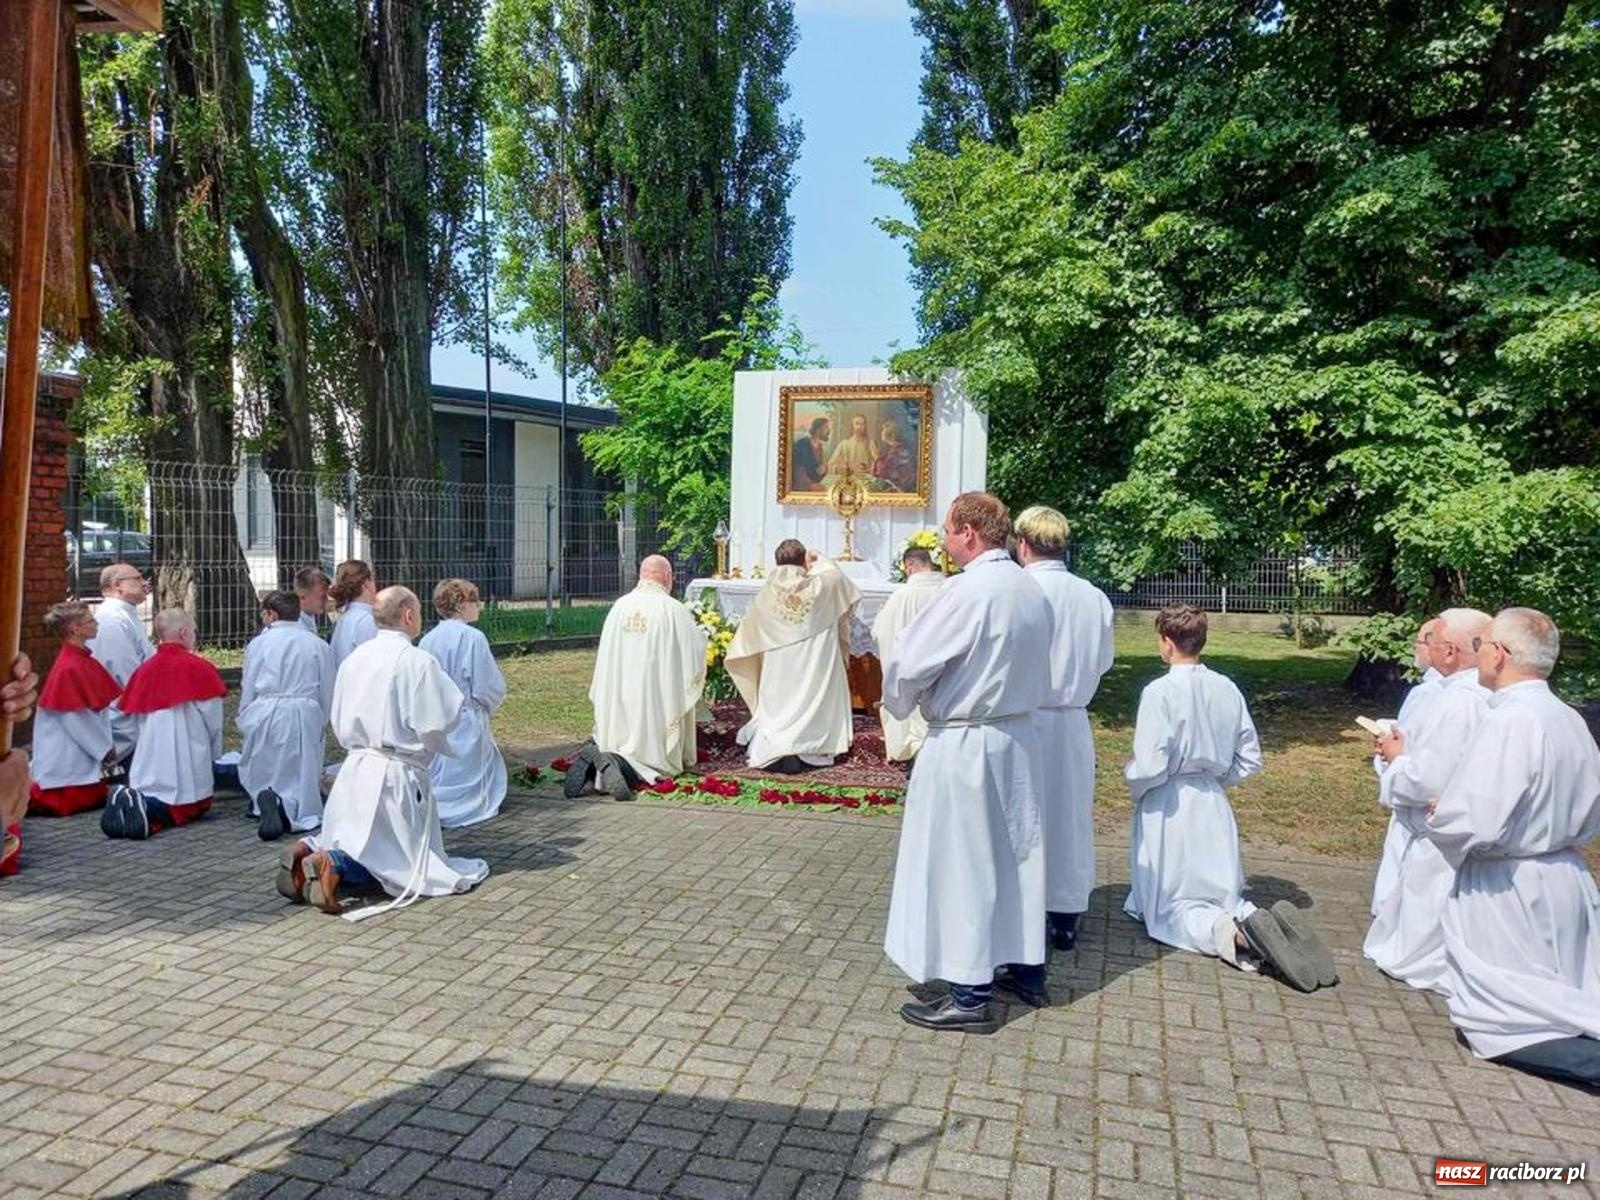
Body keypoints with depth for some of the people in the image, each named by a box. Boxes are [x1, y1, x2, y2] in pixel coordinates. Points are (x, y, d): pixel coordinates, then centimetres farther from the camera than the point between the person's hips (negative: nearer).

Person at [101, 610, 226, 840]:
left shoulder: (144, 670, 8)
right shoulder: (199, 668, -6)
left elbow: (137, 719, 13)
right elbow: (213, 720, -3)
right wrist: (213, 754, 15)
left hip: (149, 763, 5)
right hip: (190, 762, -5)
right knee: (192, 808, 10)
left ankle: (129, 799, -16)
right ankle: (149, 808, -20)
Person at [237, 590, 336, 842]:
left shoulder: (259, 643, 4)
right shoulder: (319, 646, 6)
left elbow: (247, 691, 7)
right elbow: (327, 694, 8)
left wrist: (244, 726, 19)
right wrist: (320, 726, 20)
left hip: (265, 717, 0)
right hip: (304, 717, 1)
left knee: (257, 777, 12)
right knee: (301, 777, 7)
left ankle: (264, 800, -20)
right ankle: (292, 807, -24)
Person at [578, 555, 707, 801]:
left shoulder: (619, 606, 3)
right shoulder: (673, 610, -9)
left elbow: (608, 657, 11)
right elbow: (697, 650, 0)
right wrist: (700, 630, 22)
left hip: (617, 701, 4)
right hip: (654, 697, -4)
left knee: (621, 744, 16)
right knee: (653, 753, 6)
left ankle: (593, 761, -16)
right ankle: (621, 764, -26)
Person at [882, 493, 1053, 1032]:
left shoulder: (968, 591, -20)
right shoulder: (1032, 590, 5)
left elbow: (909, 664, -17)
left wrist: (899, 704, 2)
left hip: (963, 744, -8)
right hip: (1020, 737, 8)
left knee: (961, 863, 2)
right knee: (1016, 852, 17)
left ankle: (971, 995, 11)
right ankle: (1026, 970, 31)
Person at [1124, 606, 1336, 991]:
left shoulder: (1160, 692, -20)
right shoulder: (1226, 688, -1)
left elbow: (1149, 767, -22)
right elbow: (1249, 759, 5)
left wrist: (1130, 775, -1)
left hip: (1169, 809, -6)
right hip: (1214, 805, 6)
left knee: (1171, 906, 7)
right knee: (1222, 894, 20)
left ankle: (1230, 933, -22)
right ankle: (1261, 920, -11)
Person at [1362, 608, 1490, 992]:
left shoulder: (1457, 703, -26)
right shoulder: (1486, 696, 4)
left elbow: (1428, 781, -27)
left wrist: (1396, 757, -9)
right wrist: (1406, 746, 5)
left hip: (1440, 844, -9)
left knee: (1412, 960, 7)